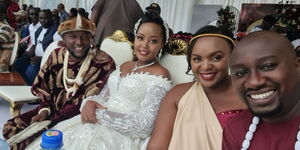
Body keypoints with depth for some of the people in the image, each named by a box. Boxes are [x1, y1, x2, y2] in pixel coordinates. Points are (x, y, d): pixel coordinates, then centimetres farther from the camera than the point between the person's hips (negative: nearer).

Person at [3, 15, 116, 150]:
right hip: (54, 109, 6)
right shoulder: (57, 56, 0)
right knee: (11, 127, -2)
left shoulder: (104, 63, -17)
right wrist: (45, 110, -11)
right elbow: (44, 89, 10)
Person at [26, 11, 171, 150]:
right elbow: (104, 96, 13)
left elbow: (144, 124, -15)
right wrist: (90, 102, -10)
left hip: (123, 136, -6)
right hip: (99, 122, 6)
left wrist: (100, 114, -17)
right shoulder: (125, 66, 15)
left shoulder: (160, 74, -8)